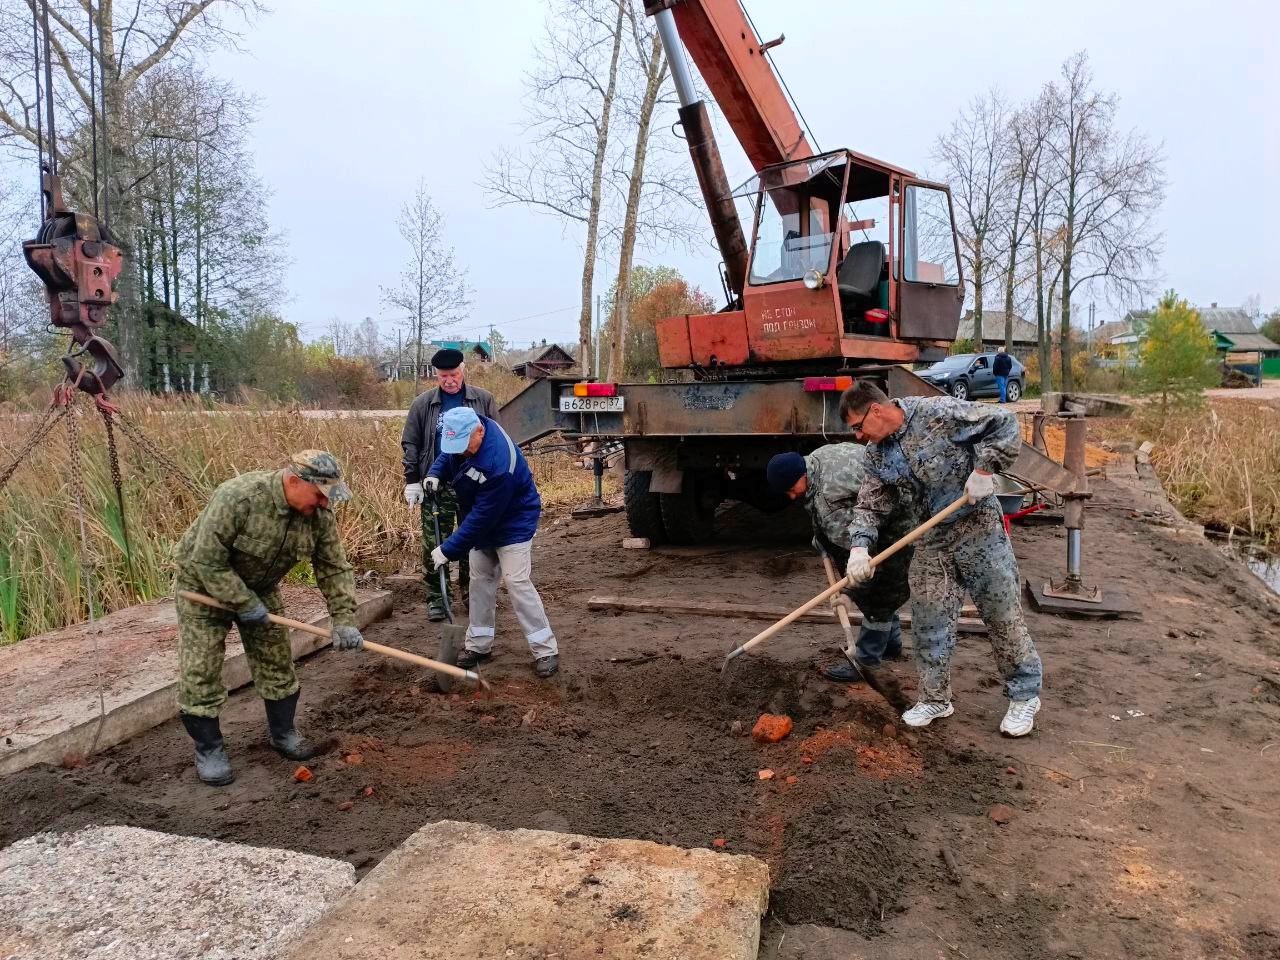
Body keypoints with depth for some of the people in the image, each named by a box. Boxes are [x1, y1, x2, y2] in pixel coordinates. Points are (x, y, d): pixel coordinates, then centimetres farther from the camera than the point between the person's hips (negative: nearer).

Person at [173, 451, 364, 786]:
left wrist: (344, 619, -19)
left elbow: (334, 568, -10)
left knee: (276, 661, 8)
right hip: (205, 584, -5)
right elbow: (208, 561, -30)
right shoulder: (238, 498, -36)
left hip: (260, 587, 5)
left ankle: (283, 732, 26)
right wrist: (244, 604, -26)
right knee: (201, 671, -4)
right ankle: (208, 749, 12)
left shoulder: (319, 514, -18)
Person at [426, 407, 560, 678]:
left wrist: (448, 549, -26)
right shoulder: (462, 434, -14)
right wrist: (435, 474, -10)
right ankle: (479, 645, 22)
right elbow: (447, 456, 11)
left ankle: (546, 650, -5)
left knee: (516, 582, -13)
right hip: (483, 523, 8)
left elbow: (482, 518, -32)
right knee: (480, 579, 11)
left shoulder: (497, 464, -38)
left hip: (513, 524, -8)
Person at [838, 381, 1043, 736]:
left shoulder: (939, 413, -17)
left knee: (1003, 616, 5)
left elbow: (1005, 424, -14)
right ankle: (935, 698, 23)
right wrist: (860, 546, -12)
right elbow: (870, 506, 4)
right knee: (928, 622, 7)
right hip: (933, 540, 6)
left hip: (978, 528, -5)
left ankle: (1024, 696, 22)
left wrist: (984, 470, -21)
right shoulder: (876, 454, 2)